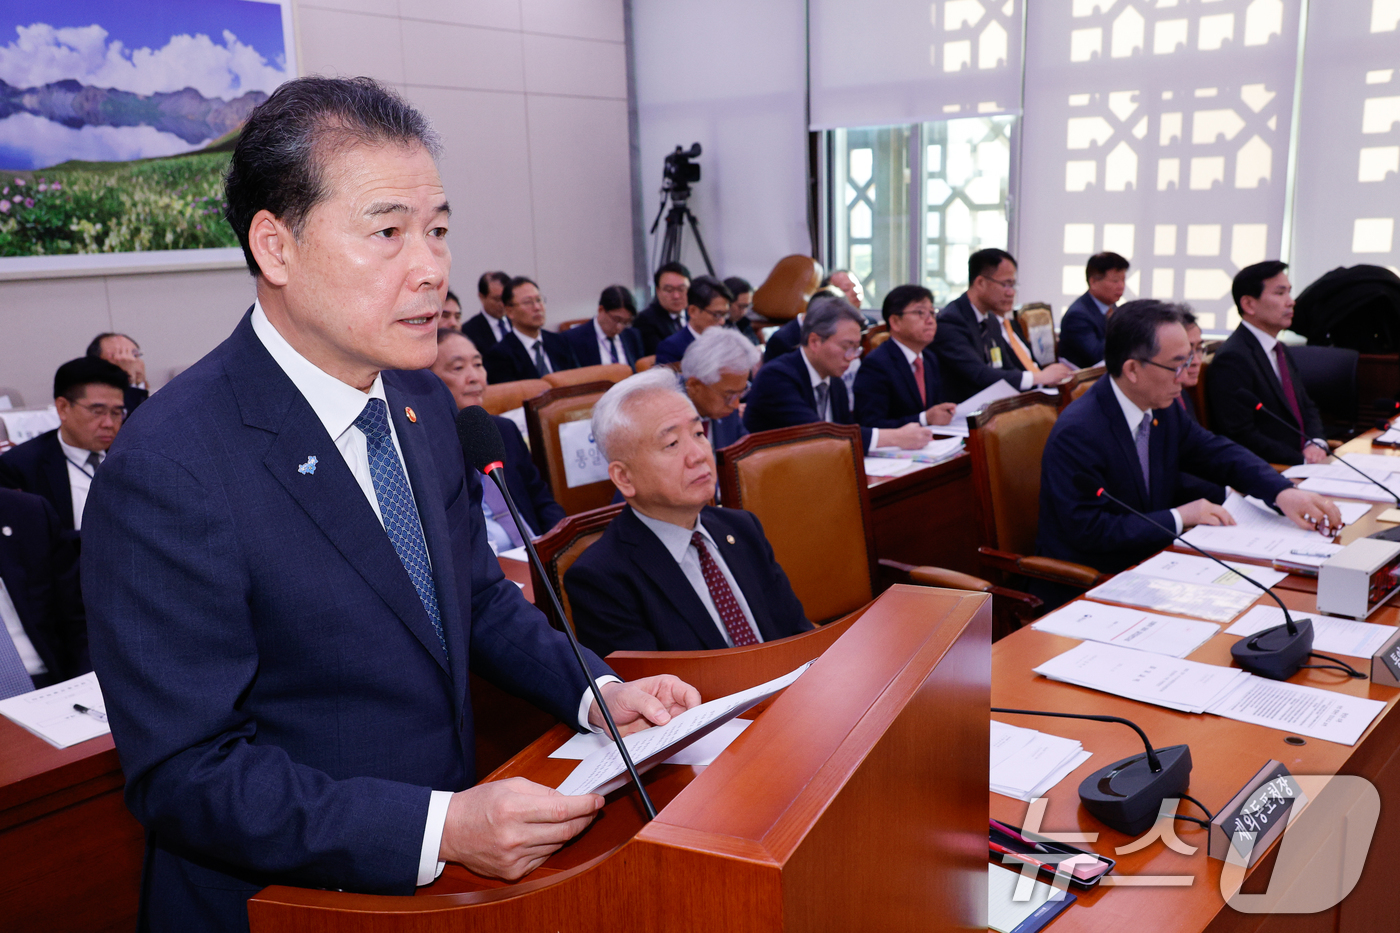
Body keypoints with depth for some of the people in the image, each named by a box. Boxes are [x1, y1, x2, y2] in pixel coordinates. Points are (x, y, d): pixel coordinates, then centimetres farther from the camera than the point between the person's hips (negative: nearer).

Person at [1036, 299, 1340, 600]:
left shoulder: (1162, 409, 2)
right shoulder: (1077, 433, -23)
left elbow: (1219, 454, 10)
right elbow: (1089, 530, -25)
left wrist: (1283, 493, -7)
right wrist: (1178, 517, -21)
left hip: (1146, 564, 8)